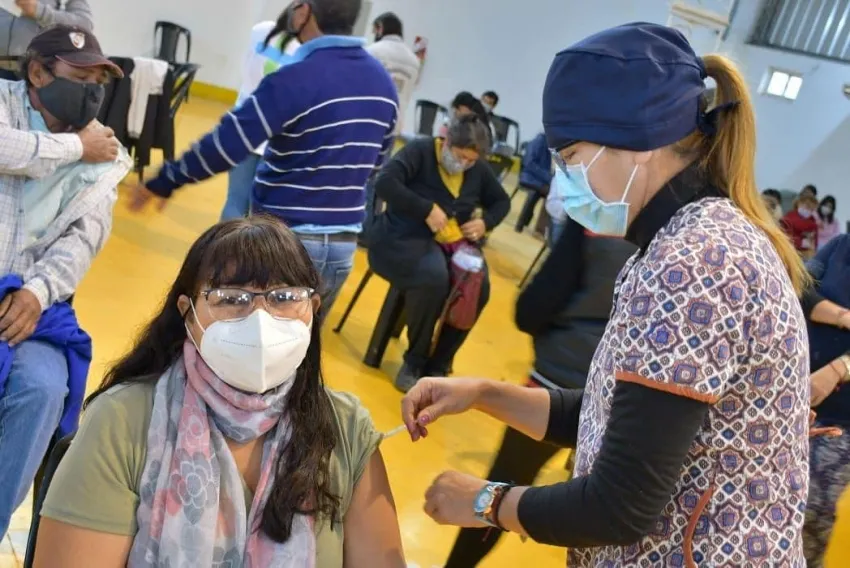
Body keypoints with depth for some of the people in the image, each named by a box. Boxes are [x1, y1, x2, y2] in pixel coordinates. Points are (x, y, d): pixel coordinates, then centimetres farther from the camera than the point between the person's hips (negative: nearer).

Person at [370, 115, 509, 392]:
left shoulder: (478, 170, 8)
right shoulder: (420, 151, -9)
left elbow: (501, 201, 22)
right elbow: (384, 183, -24)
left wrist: (486, 223, 0)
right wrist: (428, 209, -25)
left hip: (451, 242, 6)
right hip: (402, 237, -5)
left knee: (479, 286, -23)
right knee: (434, 276, -36)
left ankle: (438, 365, -4)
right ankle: (414, 361, -12)